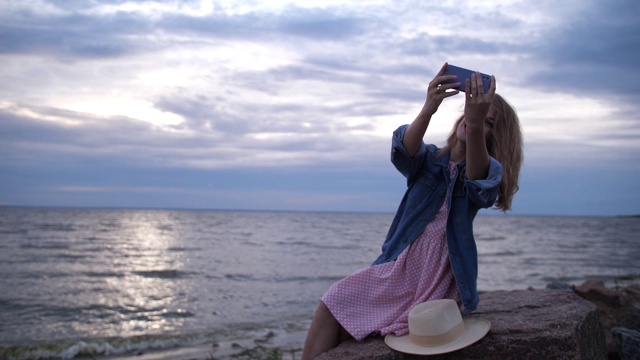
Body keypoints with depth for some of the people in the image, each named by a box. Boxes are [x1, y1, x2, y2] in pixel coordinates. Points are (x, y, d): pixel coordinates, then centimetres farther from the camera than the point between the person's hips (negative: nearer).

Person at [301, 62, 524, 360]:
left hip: (440, 279, -3)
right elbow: (405, 149, -19)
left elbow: (477, 177, -28)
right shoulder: (428, 159, 6)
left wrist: (475, 126, -48)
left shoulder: (487, 174, -1)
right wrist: (427, 111, -41)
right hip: (398, 266, 3)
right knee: (333, 305, -14)